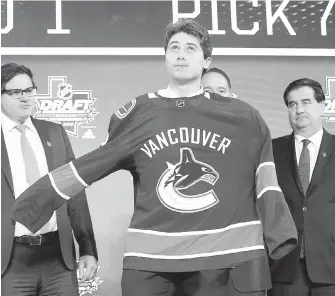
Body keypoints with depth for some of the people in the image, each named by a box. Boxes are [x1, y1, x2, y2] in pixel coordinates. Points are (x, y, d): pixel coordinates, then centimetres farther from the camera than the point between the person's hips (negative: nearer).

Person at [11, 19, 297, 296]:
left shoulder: (243, 118, 4)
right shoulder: (136, 114, 5)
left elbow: (266, 184, 6)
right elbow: (90, 165, 8)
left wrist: (280, 238, -2)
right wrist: (31, 203, 7)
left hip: (221, 257, 0)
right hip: (149, 258, 0)